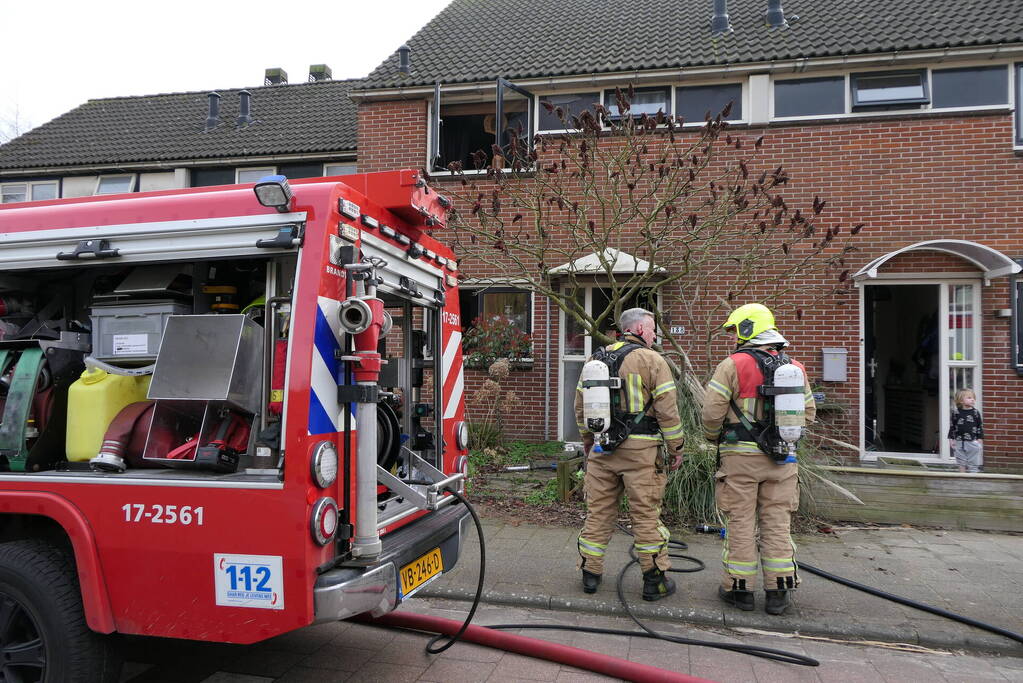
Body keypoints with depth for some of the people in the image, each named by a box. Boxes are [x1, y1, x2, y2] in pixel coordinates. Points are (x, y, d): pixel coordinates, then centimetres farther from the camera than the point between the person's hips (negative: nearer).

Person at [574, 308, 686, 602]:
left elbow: (581, 405, 14)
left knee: (598, 511, 11)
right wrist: (676, 448, 0)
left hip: (602, 448, 5)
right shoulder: (652, 360, -6)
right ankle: (654, 580, 12)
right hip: (640, 449, -4)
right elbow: (667, 410, -10)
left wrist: (588, 442, 25)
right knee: (646, 515, 3)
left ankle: (590, 573, 19)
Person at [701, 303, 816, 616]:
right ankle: (778, 592, 15)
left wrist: (713, 437, 7)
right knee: (777, 524, 10)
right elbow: (808, 411, 13)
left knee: (740, 523, 5)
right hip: (781, 459, 4)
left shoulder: (733, 365, -10)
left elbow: (712, 411, -12)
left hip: (740, 455, -4)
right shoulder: (795, 368, 8)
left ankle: (739, 589, 13)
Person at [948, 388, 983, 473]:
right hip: (959, 442, 0)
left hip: (972, 442, 0)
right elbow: (952, 427, 4)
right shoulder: (956, 413, 0)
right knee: (961, 464, 8)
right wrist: (951, 440, 0)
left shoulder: (975, 412, 0)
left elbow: (980, 428, 4)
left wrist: (980, 442, 0)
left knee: (973, 464, 4)